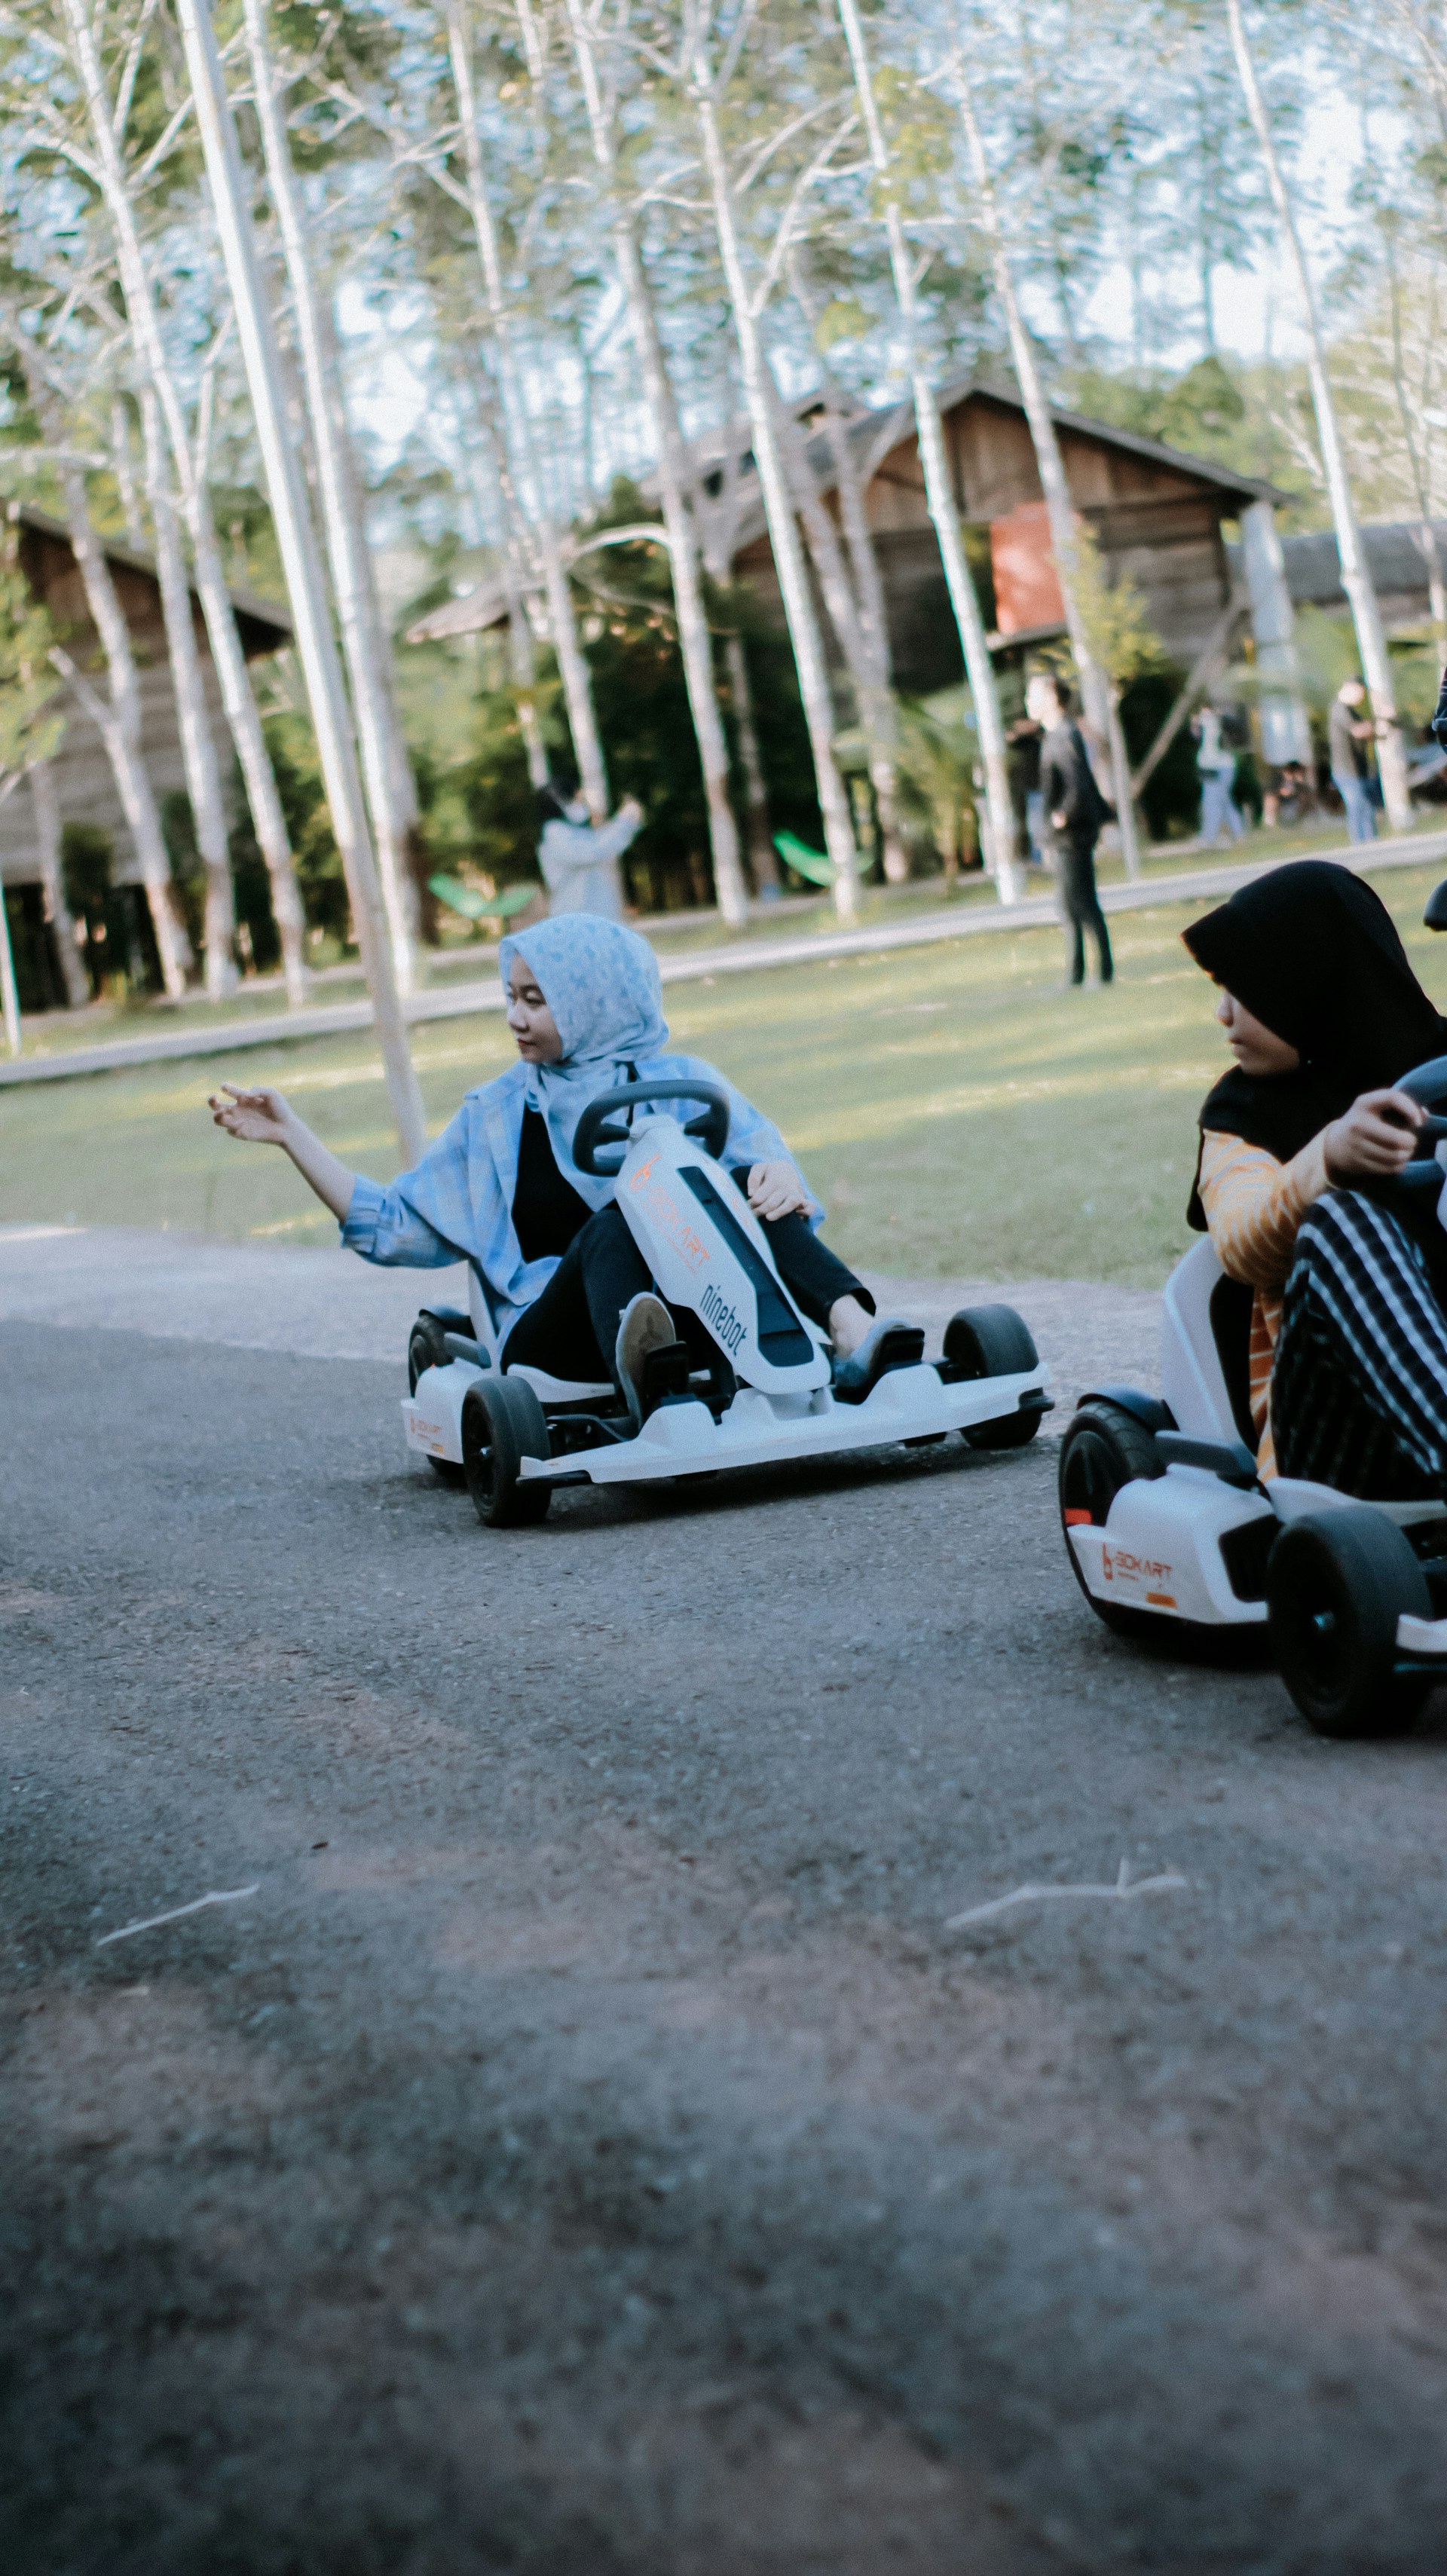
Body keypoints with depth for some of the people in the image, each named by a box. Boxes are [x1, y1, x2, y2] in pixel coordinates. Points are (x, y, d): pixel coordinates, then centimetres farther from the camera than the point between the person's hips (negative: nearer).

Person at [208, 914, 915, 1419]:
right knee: (612, 1224, -34)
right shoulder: (494, 1115, 20)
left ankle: (851, 1333, -52)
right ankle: (643, 1373, -68)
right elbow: (392, 1225, 20)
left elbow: (766, 1158, 2)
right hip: (560, 1340, 0)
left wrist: (780, 1175, -23)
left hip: (692, 1301, 0)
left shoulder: (683, 1084, 15)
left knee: (745, 1187, -26)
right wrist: (289, 1132, 16)